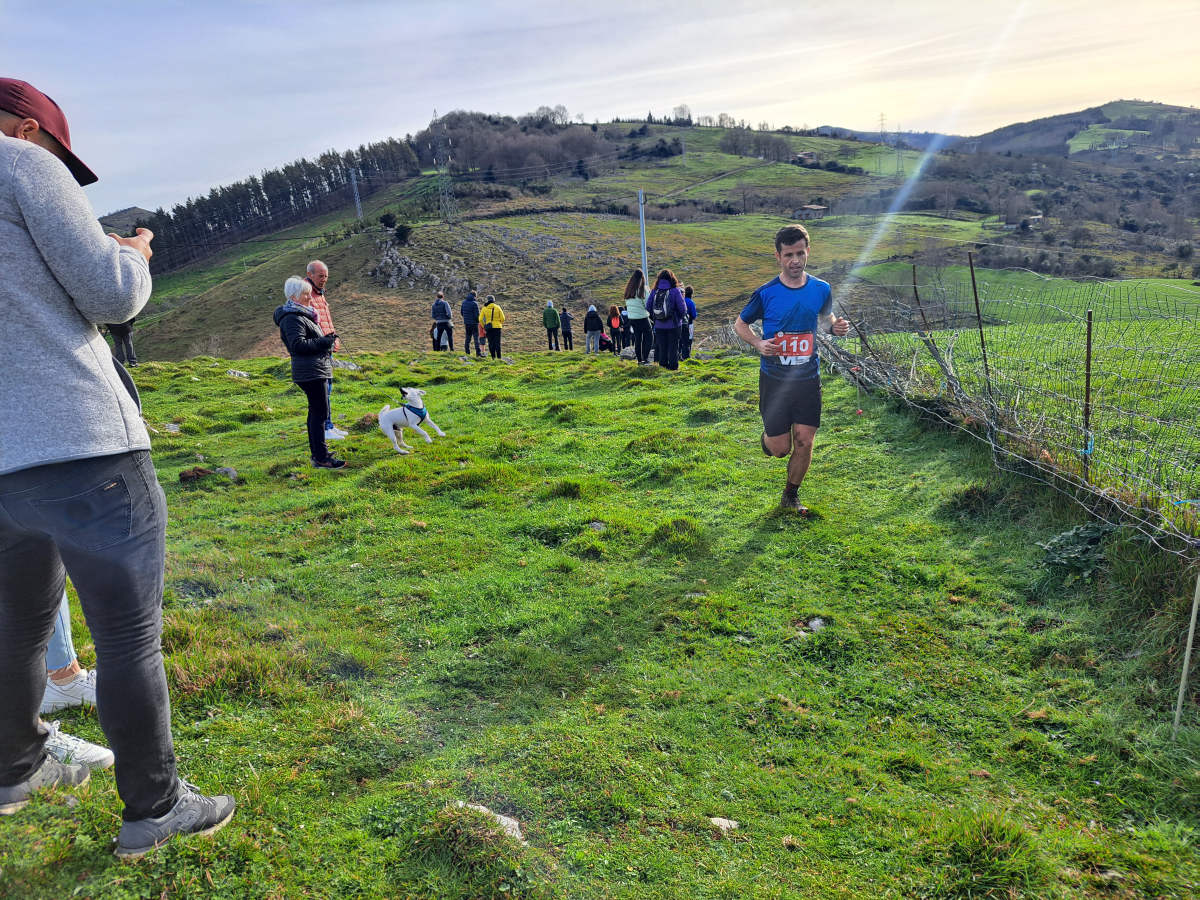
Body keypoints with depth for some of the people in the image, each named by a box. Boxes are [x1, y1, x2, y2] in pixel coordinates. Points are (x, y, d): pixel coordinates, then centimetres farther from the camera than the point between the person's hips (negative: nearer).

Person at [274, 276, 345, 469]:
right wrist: (324, 342, -19)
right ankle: (321, 458, -9)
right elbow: (298, 344, -23)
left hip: (315, 371, 11)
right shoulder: (292, 318, -14)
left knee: (315, 412, 17)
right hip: (310, 372, -11)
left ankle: (316, 451, 26)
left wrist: (327, 339, 13)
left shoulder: (302, 314, 19)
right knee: (320, 413, -11)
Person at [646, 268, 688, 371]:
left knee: (661, 346, 13)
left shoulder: (655, 291, -1)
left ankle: (662, 364, 18)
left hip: (659, 325, 3)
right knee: (673, 347, 8)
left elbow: (648, 307, 0)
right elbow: (683, 308, -10)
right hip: (673, 325, -2)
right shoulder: (675, 291, -10)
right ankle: (673, 366, 10)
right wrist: (683, 317, 9)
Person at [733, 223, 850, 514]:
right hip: (774, 380, -2)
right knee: (780, 449, 0)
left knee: (804, 443, 1)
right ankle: (768, 436, 38)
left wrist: (836, 326, -6)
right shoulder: (766, 293, -9)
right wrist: (758, 343, -15)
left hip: (808, 379, 2)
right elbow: (739, 324, 4)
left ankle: (791, 496, 25)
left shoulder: (821, 289, -1)